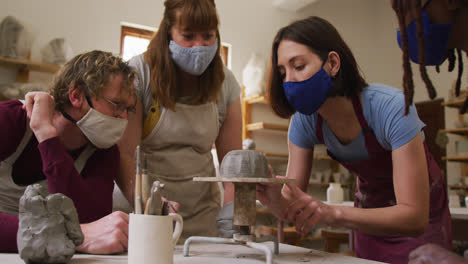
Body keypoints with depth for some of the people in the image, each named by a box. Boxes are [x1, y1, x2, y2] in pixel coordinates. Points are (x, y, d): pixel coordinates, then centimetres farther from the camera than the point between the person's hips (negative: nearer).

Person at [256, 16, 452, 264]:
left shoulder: (392, 108, -34)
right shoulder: (304, 121, -19)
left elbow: (415, 218, -37)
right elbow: (295, 207, -18)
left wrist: (334, 213, -50)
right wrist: (275, 199, -40)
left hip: (419, 219, -3)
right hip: (369, 211, 4)